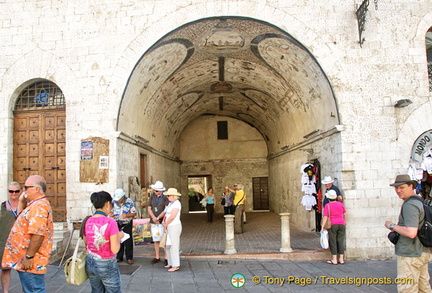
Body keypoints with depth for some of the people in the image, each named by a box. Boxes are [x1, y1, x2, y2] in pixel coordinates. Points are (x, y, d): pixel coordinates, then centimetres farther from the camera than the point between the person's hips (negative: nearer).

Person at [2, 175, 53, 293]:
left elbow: (37, 234, -27)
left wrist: (29, 257, -24)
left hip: (30, 262, -11)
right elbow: (24, 222, 27)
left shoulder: (39, 206, -20)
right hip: (25, 261, 11)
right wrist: (21, 203, 14)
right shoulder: (36, 205, 15)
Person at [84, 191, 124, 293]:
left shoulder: (88, 222, -2)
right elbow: (115, 249, -20)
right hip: (106, 265, -6)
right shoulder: (110, 222, -20)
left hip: (90, 263, 6)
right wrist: (119, 236, -4)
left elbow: (86, 242, 12)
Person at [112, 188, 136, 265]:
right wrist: (113, 214, -16)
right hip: (117, 224, 3)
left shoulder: (129, 202, -15)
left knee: (128, 241, 0)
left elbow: (134, 213, -10)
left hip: (127, 224, -3)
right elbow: (111, 211, 7)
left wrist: (126, 215, -28)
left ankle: (129, 258, 9)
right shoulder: (114, 201, -6)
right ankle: (119, 257, 22)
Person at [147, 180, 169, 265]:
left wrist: (158, 218, -12)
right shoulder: (152, 196, 7)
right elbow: (149, 208, 6)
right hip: (154, 222, 4)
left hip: (163, 221, -4)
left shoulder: (165, 197, -8)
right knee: (156, 239, 10)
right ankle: (157, 257, 21)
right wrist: (154, 218, -7)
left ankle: (166, 258, 4)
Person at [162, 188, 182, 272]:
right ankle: (171, 263, 26)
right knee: (168, 245, 15)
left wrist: (166, 224, -10)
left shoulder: (176, 203, -15)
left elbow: (172, 216, -21)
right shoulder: (171, 203, 15)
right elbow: (167, 214, 17)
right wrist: (164, 223, 1)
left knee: (173, 246, -6)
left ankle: (176, 266, 0)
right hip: (169, 227, 10)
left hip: (174, 226, -10)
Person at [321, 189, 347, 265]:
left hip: (332, 225, -4)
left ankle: (334, 260, 5)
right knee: (340, 241, 9)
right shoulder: (340, 204, 4)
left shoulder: (328, 206, -9)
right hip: (341, 224, 4)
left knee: (333, 242, 3)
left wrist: (322, 227, -9)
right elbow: (345, 214, 12)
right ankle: (341, 259, 12)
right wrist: (345, 222, 25)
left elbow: (325, 217, -12)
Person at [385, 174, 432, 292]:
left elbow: (411, 233, -27)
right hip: (422, 252, 10)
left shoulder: (409, 205, -18)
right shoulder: (420, 202, 13)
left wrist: (392, 226, -13)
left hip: (410, 255, -10)